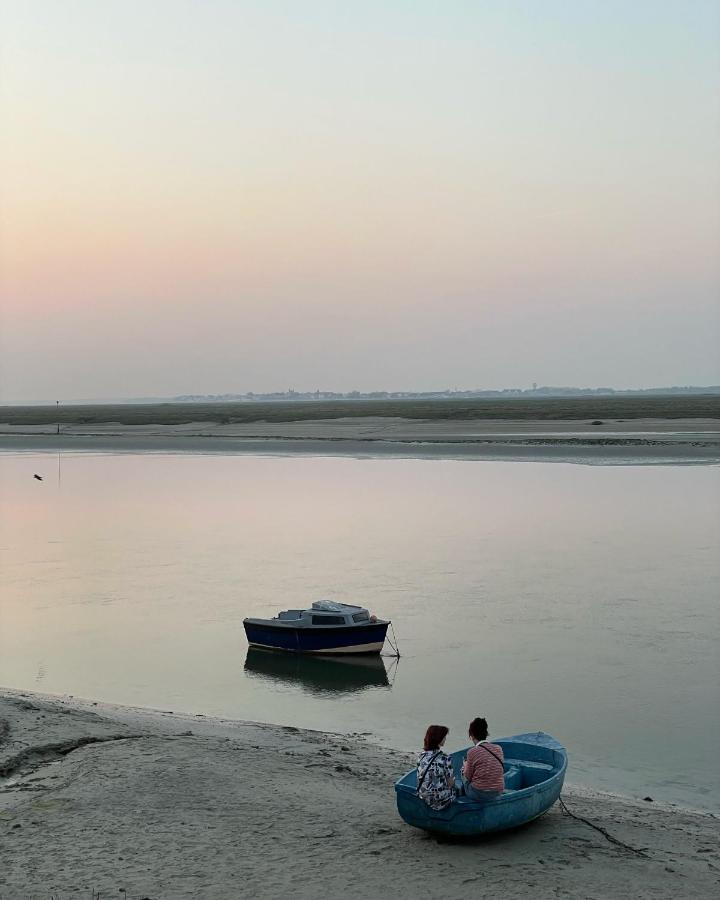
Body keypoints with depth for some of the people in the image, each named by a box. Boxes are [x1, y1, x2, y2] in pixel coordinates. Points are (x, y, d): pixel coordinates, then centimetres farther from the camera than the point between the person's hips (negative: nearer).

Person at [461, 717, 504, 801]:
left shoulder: (473, 752, -16)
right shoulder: (498, 749, -2)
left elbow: (468, 777, -6)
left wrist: (465, 765, 16)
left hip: (479, 794, -5)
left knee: (463, 770, 22)